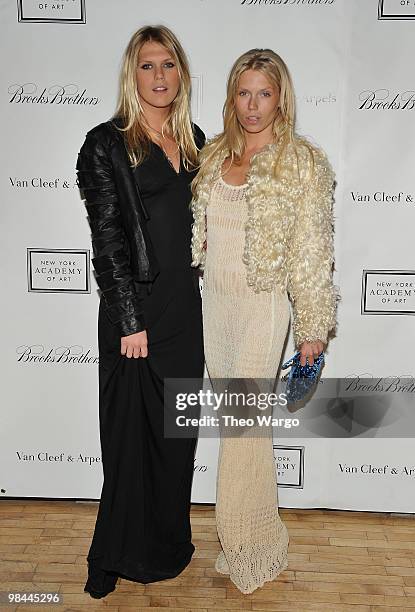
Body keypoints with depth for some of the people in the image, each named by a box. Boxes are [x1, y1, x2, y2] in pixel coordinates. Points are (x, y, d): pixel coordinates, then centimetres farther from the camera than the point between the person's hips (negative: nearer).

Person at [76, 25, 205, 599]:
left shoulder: (194, 140, 11)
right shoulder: (107, 144, -7)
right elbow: (108, 239, -11)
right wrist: (132, 321, -14)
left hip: (186, 308, 6)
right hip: (135, 310, -5)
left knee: (178, 433, 15)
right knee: (132, 435, 6)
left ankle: (169, 543, 35)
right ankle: (118, 558, 28)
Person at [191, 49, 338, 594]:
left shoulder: (303, 161, -8)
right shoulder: (213, 154, 7)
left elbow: (310, 250, -9)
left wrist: (313, 327, -8)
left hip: (261, 306, -5)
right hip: (213, 302, 6)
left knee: (243, 425, -2)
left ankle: (252, 549, 21)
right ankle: (252, 538, 32)